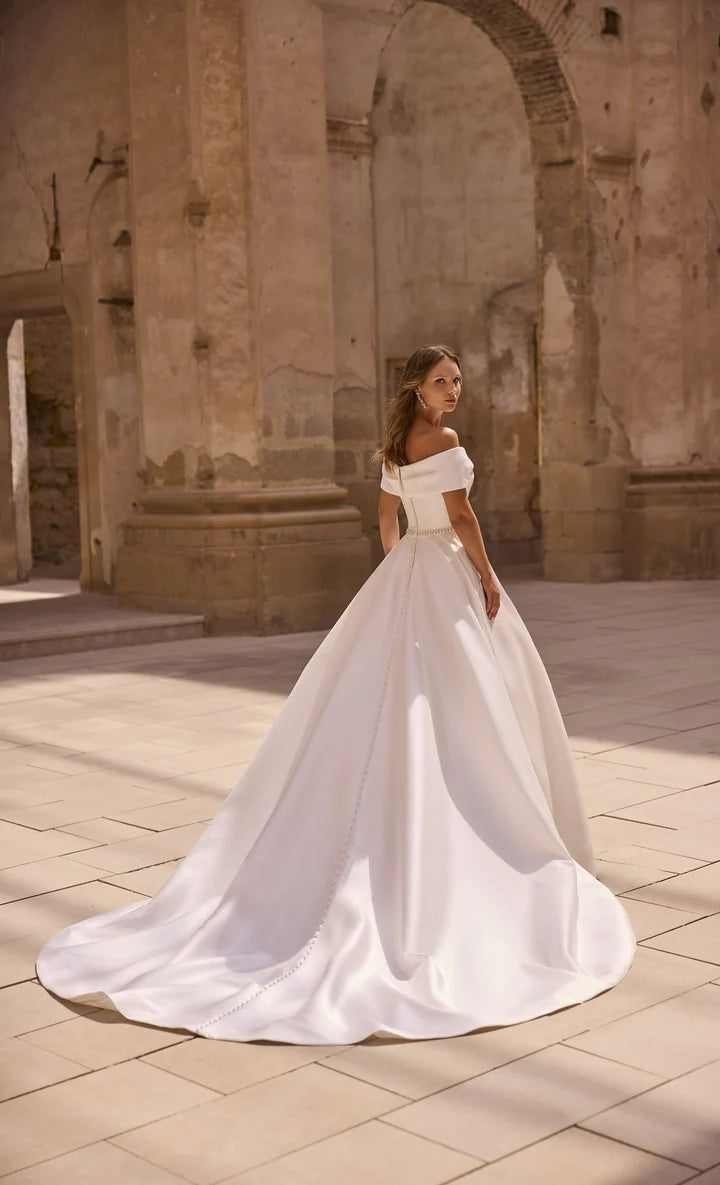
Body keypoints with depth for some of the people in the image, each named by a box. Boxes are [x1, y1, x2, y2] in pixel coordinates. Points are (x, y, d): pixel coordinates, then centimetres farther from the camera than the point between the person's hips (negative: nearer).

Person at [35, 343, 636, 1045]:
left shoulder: (396, 448, 14)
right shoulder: (445, 443, -12)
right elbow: (460, 516, -17)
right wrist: (488, 575, -11)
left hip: (405, 573, 9)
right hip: (449, 571, -8)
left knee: (396, 708, 10)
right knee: (464, 705, -2)